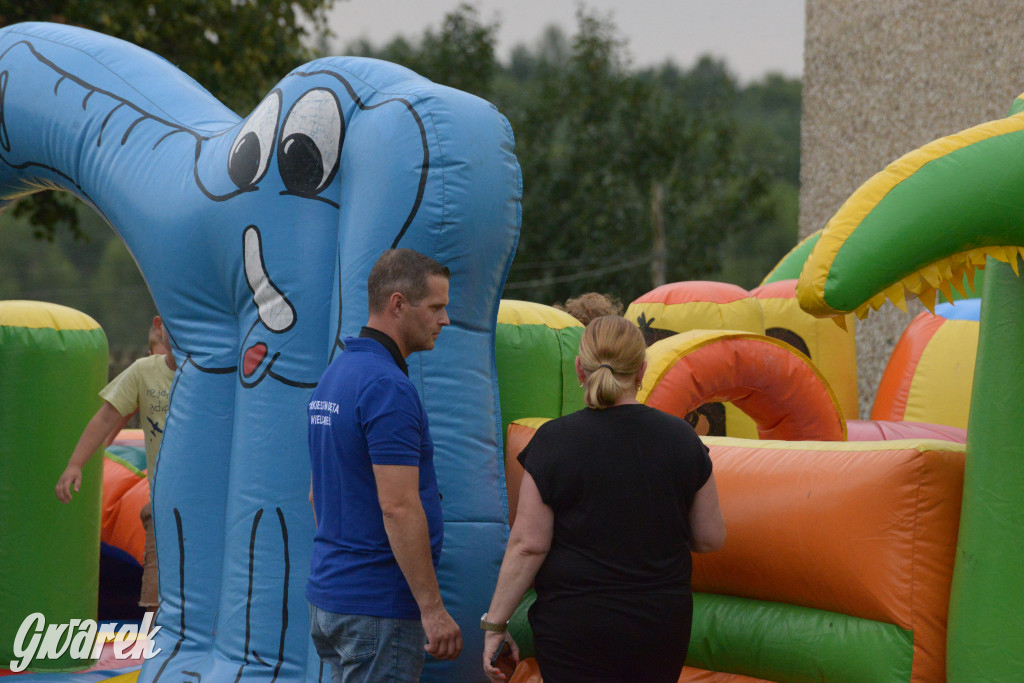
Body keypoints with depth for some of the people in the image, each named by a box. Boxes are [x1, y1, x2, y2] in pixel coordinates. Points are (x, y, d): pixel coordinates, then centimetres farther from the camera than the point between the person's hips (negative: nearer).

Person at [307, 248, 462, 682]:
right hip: (379, 602, -10)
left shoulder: (334, 375, 13)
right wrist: (433, 608, -20)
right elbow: (398, 507, -23)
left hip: (328, 594, 10)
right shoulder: (388, 386, -18)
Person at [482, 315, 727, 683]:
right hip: (663, 625, 4)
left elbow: (528, 545, -10)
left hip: (576, 630, -3)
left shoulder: (554, 441, -10)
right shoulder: (681, 438, 0)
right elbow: (711, 538, 5)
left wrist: (495, 623, -2)